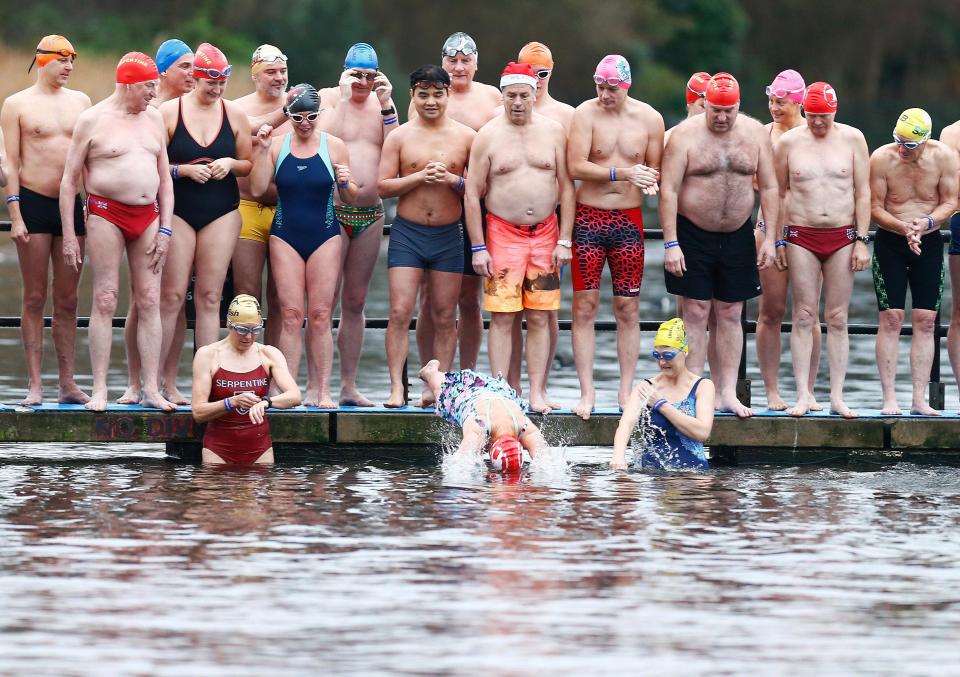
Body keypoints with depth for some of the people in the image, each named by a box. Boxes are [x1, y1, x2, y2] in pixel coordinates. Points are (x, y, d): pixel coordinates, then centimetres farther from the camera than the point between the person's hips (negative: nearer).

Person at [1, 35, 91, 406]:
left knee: (68, 299, 5)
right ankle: (34, 385, -1)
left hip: (72, 204, 4)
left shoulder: (80, 101, 12)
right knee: (34, 298, -2)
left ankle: (68, 383, 7)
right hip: (34, 204, -4)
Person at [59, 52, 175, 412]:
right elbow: (69, 180, -2)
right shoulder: (92, 120, -3)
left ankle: (151, 390, 2)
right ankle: (99, 391, -6)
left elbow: (164, 177, 16)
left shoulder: (153, 118, 12)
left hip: (148, 216, 5)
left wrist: (165, 229, 7)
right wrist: (69, 235, -7)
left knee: (149, 302, 1)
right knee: (105, 301, -7)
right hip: (106, 213, -5)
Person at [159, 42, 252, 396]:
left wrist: (231, 164, -6)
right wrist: (184, 170, -16)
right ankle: (163, 381, -2)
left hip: (221, 213, 3)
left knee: (209, 297, 2)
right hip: (178, 211, -3)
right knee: (172, 296, -6)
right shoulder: (170, 112, -3)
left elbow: (249, 164, 14)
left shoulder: (234, 114, 7)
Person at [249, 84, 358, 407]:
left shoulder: (334, 146, 2)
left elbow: (351, 198, 8)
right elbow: (257, 189, -1)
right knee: (291, 314, -5)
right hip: (286, 235, 0)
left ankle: (321, 390, 1)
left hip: (324, 235, 0)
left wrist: (345, 183, -14)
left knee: (321, 316, -3)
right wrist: (262, 151, -8)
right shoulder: (277, 145, 4)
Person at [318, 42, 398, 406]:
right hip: (333, 210, -4)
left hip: (371, 213, 4)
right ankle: (315, 384, -6)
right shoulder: (329, 97, 1)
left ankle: (349, 386, 11)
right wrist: (344, 97, -14)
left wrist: (387, 105, -6)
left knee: (355, 302, 8)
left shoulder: (382, 104, 12)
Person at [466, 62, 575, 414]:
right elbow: (473, 193, -1)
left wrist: (564, 240, 0)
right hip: (503, 235, -2)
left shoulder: (552, 131, 5)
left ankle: (537, 392, 4)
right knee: (502, 317, -5)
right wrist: (478, 247, -7)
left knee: (539, 318, 2)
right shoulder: (488, 136, -1)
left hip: (545, 234, 2)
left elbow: (566, 187, 7)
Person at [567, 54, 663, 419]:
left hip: (629, 221, 2)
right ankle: (587, 392, 0)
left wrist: (650, 181, -12)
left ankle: (626, 391, 9)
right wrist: (624, 174, -22)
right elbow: (575, 166, -13)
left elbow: (655, 167, 12)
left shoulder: (649, 119, 4)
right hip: (588, 219, -2)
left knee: (628, 308, 3)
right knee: (585, 306, -3)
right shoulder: (586, 113, -5)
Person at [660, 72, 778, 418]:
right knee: (696, 312, -4)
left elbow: (769, 188, 5)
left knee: (730, 314, 5)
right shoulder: (685, 135, -8)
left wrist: (770, 238, -1)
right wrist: (671, 243, -16)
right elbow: (668, 190, -11)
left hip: (737, 236, 3)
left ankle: (728, 393, 9)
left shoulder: (755, 134, 2)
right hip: (693, 234, -3)